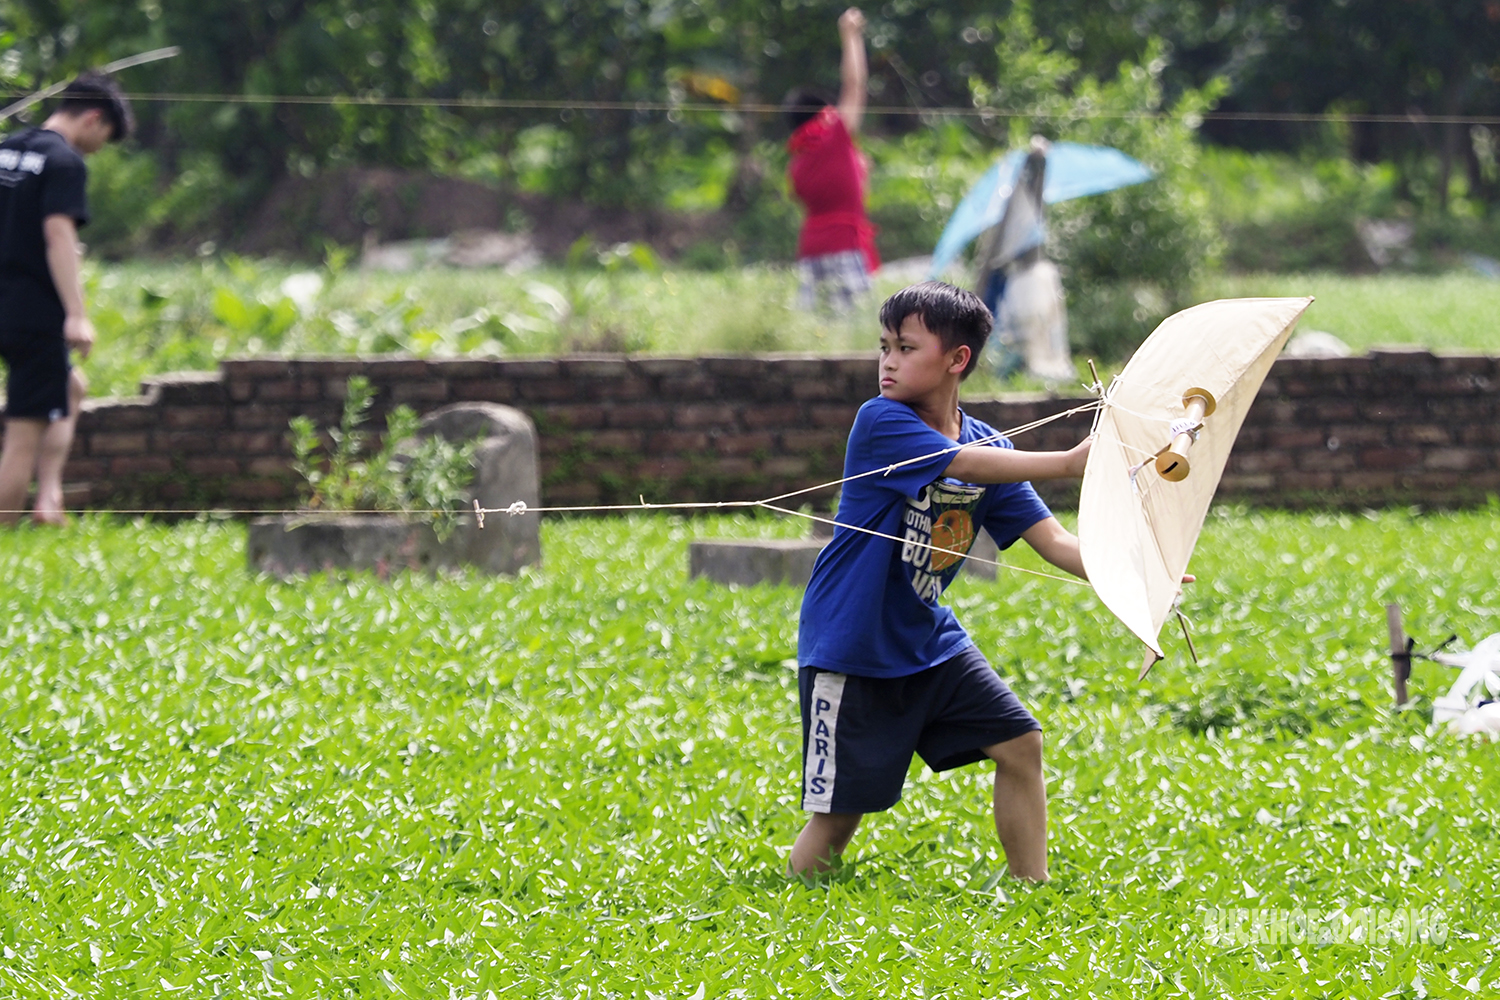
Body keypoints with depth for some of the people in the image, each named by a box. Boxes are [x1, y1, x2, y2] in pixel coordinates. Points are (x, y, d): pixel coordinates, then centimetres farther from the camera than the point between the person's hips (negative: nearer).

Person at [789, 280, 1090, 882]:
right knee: (839, 811, -6)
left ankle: (1033, 891, 14)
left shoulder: (987, 444, 2)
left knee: (1019, 743, 3)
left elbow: (1053, 542, -2)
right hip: (850, 648, -6)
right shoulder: (880, 425, -17)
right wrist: (1069, 463, -35)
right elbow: (969, 465, -30)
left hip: (928, 641, 6)